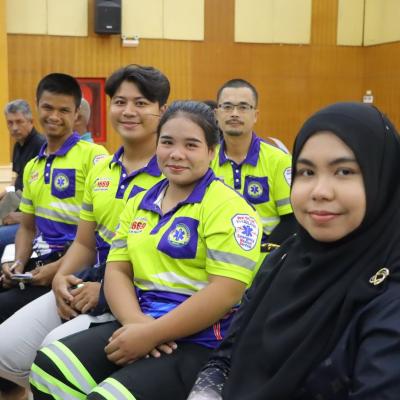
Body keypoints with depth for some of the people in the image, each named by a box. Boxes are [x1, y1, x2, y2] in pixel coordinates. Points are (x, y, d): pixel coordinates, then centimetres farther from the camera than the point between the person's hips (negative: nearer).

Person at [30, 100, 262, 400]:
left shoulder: (225, 205, -7)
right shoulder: (140, 203, 16)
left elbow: (227, 291, -16)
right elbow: (116, 270, 11)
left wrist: (151, 334, -16)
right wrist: (136, 322, -10)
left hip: (200, 342, -6)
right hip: (141, 325, 7)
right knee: (48, 369, -10)